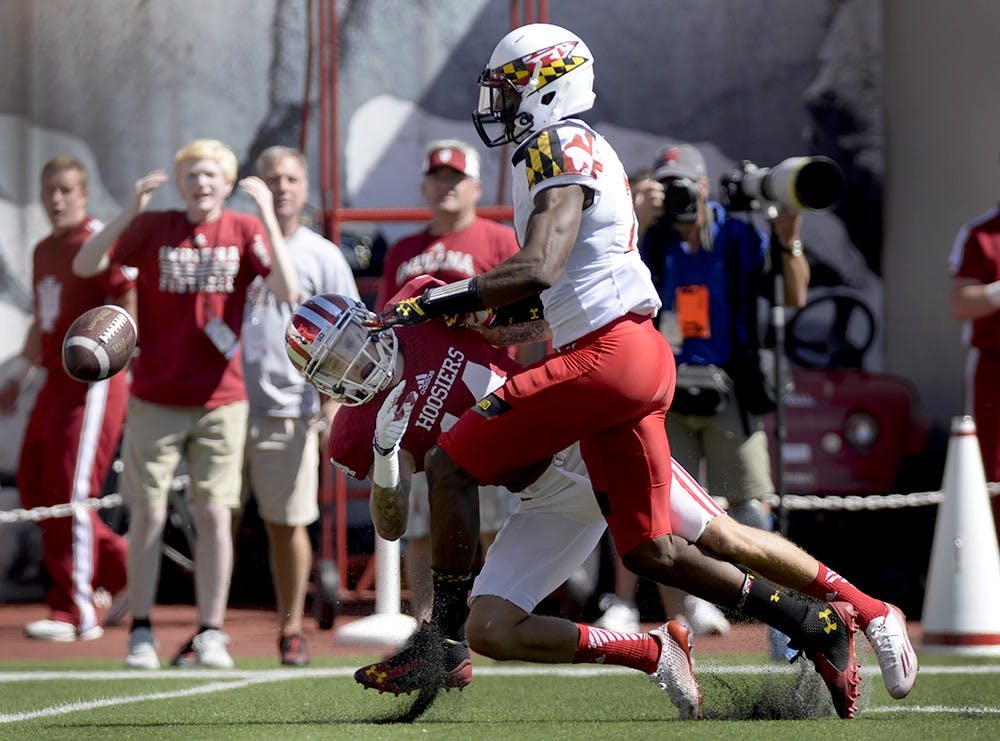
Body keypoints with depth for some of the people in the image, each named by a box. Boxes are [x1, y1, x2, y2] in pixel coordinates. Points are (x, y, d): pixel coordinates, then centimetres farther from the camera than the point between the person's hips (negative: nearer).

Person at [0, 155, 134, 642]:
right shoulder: (44, 251, 18)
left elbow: (130, 301, -17)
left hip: (94, 382, -9)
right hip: (56, 380, 9)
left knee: (70, 492, -11)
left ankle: (75, 613, -6)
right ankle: (122, 566, 21)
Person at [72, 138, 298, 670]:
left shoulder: (244, 231, 2)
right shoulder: (153, 227, 1)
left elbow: (287, 292, -11)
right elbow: (84, 266, -10)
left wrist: (268, 218, -18)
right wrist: (130, 211, -21)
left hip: (221, 401, 0)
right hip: (155, 400, 0)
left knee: (214, 515, -2)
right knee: (148, 514, 0)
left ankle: (210, 635, 4)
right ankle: (140, 632, 9)